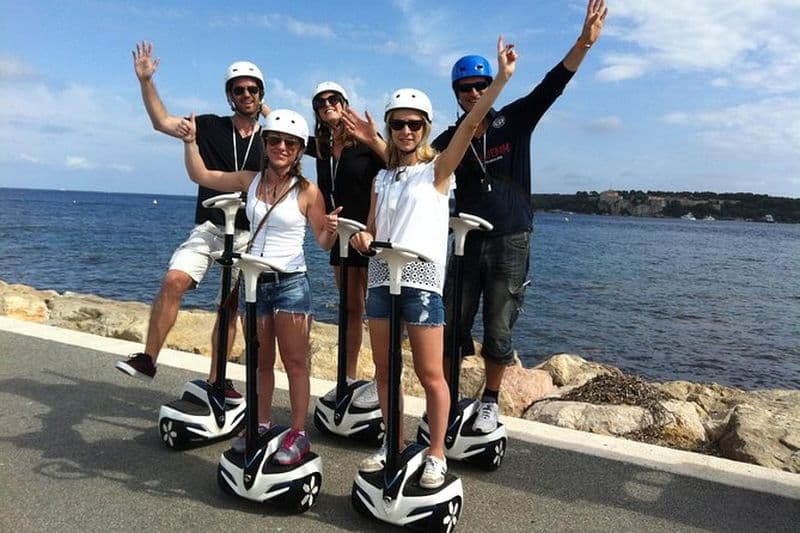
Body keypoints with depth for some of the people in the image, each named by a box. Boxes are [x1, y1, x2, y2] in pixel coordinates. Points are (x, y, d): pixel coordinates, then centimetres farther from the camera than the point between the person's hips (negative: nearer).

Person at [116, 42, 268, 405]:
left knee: (231, 307, 6)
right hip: (209, 227, -1)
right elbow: (162, 122, 1)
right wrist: (146, 81, -8)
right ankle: (148, 358, -11)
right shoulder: (211, 127, 4)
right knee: (174, 281, -23)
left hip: (247, 234, 1)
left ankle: (216, 379, 17)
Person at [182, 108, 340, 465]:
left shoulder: (307, 191, -7)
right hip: (255, 282, 5)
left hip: (290, 283, -4)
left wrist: (331, 229, -26)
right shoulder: (251, 181, 5)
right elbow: (201, 176, 12)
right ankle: (262, 425, 31)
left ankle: (298, 434, 12)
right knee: (260, 362, 16)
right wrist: (191, 142, 0)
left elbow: (323, 242, -5)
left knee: (295, 362, 2)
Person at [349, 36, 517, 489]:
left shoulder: (437, 170, 1)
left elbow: (472, 123, -10)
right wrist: (364, 238, -4)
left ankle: (437, 456, 14)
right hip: (381, 277, 6)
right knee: (384, 370, 11)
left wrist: (502, 78, -17)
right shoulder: (382, 179, 16)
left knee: (431, 375, -1)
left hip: (422, 280, -5)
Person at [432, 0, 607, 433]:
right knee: (453, 327, 5)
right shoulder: (450, 139, 5)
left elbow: (551, 86, -9)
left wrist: (584, 43, -22)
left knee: (498, 331, 2)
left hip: (510, 242, -2)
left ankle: (490, 402, 21)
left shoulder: (513, 121, 1)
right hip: (467, 242, 2)